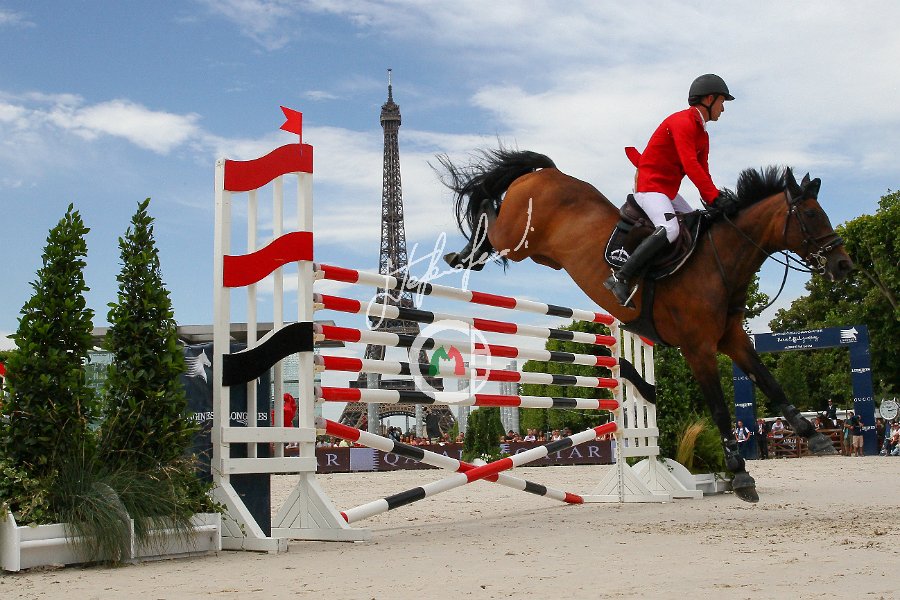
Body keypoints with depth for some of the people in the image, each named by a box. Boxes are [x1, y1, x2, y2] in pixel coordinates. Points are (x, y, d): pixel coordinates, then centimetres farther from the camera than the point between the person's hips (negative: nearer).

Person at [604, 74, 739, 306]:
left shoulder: (703, 134, 17)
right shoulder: (683, 122, -15)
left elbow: (703, 173, 12)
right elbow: (690, 165, -26)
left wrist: (714, 200, -7)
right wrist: (716, 197, -31)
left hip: (669, 191, 11)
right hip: (649, 185, -11)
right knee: (669, 229, -29)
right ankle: (620, 277, -29)